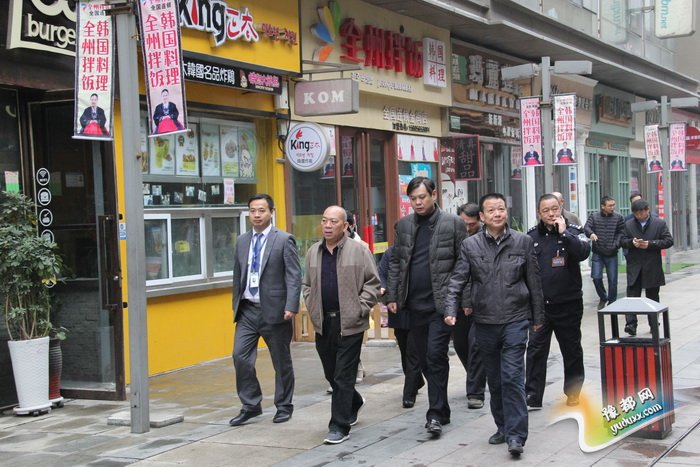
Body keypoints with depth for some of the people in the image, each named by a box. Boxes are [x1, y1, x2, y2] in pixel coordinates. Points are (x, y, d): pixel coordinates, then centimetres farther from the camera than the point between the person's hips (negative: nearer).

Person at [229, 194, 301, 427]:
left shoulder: (284, 240, -6)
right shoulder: (242, 241, 10)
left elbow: (294, 276, -11)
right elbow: (238, 276, 16)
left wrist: (291, 307, -19)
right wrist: (236, 304, 13)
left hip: (274, 310, -4)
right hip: (247, 310, 5)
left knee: (281, 361, 7)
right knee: (240, 356, -4)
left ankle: (284, 406, 22)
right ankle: (250, 405, 9)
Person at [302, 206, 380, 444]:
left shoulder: (358, 251, -6)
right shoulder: (313, 252, 9)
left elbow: (372, 283, -4)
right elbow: (307, 284, 19)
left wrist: (360, 309, -9)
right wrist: (313, 308, 8)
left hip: (349, 324, -5)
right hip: (323, 323, 5)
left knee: (343, 377, -4)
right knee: (331, 374, 16)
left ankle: (340, 426, 3)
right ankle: (354, 403, 42)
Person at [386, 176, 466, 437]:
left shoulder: (453, 224, -2)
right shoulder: (403, 225, 10)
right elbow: (396, 264, 13)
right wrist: (392, 297, 6)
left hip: (441, 303, -5)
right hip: (415, 305, 5)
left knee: (436, 357, -11)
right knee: (426, 360, 10)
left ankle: (436, 414, -5)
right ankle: (441, 410, 22)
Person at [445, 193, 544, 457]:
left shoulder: (523, 242, 1)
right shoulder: (470, 246, 2)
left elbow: (534, 283, 5)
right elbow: (458, 280, -1)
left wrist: (538, 317, 7)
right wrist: (451, 310, -14)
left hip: (515, 320, -2)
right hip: (485, 322, 2)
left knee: (512, 377, -10)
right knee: (494, 379, 13)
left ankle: (516, 435, -7)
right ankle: (503, 426, 28)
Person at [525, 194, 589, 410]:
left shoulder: (573, 231, -2)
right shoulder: (532, 236, 4)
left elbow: (583, 252, -21)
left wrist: (563, 232, -25)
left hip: (568, 303, -1)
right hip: (539, 303, 2)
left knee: (572, 350, 10)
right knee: (535, 349, -1)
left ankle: (573, 393, 24)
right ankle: (532, 396, 3)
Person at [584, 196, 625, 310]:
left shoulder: (618, 218, 2)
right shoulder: (594, 217, 3)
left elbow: (621, 232, -1)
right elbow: (586, 227, -9)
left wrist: (616, 244, -17)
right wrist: (591, 233, -31)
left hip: (612, 254, 0)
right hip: (597, 254, 0)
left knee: (613, 280, 3)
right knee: (596, 277, -6)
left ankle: (612, 302, 17)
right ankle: (603, 298, 18)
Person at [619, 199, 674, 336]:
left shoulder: (660, 223, 1)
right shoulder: (628, 224, 7)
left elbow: (669, 241, -3)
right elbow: (622, 241, 8)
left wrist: (650, 244, -15)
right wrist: (631, 242, -14)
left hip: (652, 267, -1)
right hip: (634, 267, 1)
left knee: (652, 296, 10)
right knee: (632, 295, -9)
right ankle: (631, 324, -13)